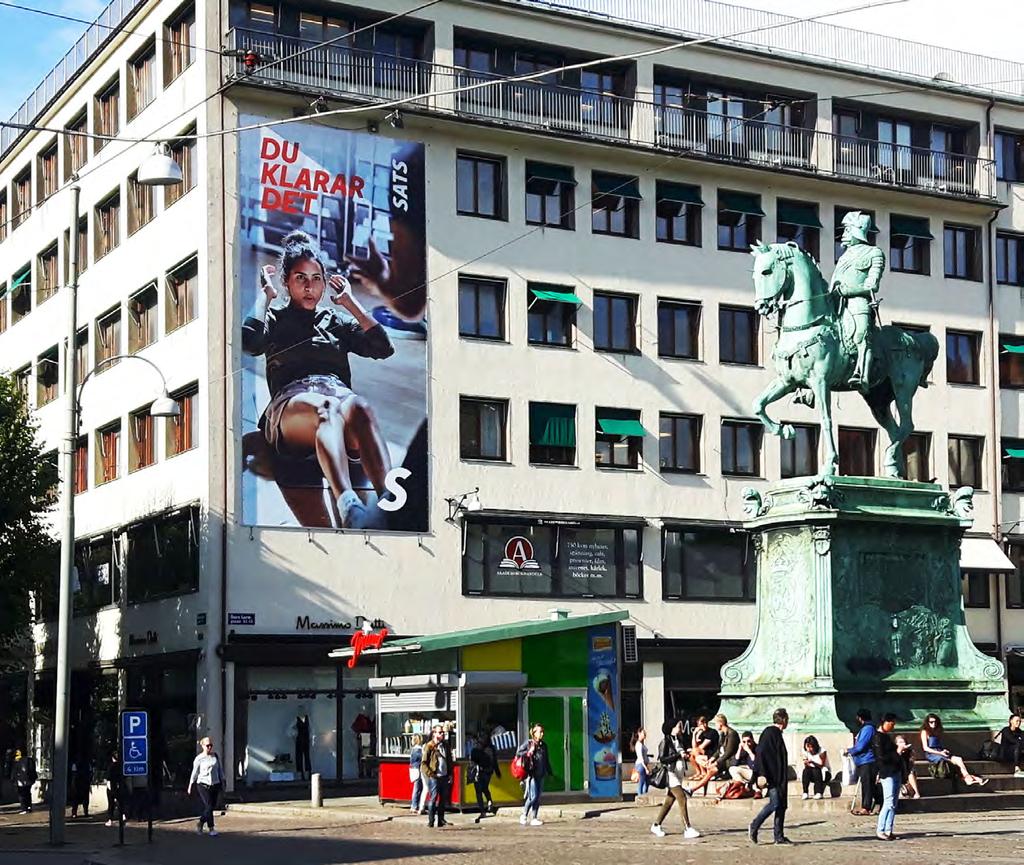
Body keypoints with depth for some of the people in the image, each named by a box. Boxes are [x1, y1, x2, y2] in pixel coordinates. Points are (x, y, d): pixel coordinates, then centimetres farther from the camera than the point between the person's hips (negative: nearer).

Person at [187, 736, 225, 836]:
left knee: (209, 807, 7)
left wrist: (222, 782, 12)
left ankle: (200, 824, 27)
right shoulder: (199, 758, -2)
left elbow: (220, 770, 16)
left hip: (215, 784, 4)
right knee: (208, 807, -11)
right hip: (203, 785, -4)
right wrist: (190, 787, 6)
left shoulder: (216, 756, 8)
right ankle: (211, 829, -6)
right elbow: (194, 773, 3)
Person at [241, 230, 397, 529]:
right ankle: (349, 508, -71)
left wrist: (350, 302, 25)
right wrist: (265, 295, 13)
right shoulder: (275, 319, 25)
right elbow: (249, 342, 0)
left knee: (357, 406, -39)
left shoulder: (335, 322, 32)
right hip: (291, 401, -2)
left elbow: (383, 347, 18)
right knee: (329, 409, -42)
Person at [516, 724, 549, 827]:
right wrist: (529, 752, -14)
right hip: (531, 774, -6)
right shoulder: (528, 743, -3)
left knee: (538, 798, 5)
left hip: (540, 775, 6)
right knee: (533, 796, -11)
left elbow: (546, 761, 19)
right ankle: (524, 815, 6)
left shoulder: (543, 745, 13)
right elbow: (518, 753, -5)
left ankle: (534, 818, 11)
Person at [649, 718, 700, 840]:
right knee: (682, 799, -15)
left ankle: (656, 826, 21)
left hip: (679, 774, 9)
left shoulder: (679, 740, 15)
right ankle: (687, 829, -17)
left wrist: (685, 753, 1)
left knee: (669, 801, 11)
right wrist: (678, 755, -19)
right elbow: (662, 759, -16)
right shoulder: (666, 741, -9)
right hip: (671, 774, -8)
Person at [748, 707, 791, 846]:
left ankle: (779, 836, 7)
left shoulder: (777, 734, 17)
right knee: (775, 803, -14)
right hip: (772, 777, -10)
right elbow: (761, 753, -18)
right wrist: (761, 774, -24)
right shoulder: (769, 733, -12)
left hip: (780, 777, 10)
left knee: (782, 805, 5)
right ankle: (754, 827, -2)